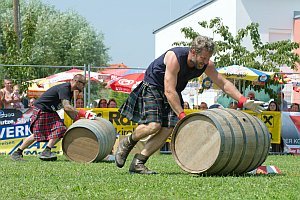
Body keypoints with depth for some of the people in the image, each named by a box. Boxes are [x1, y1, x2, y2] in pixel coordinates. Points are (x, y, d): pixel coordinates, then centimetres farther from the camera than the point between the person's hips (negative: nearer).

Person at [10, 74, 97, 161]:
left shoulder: (69, 91, 8)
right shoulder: (64, 88, -24)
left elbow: (67, 110, 13)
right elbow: (66, 107, -35)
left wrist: (77, 119, 2)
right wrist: (81, 113, -36)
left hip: (51, 112, 10)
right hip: (40, 110, -10)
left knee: (60, 130, -8)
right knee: (36, 135, -9)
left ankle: (46, 151, -10)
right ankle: (17, 153, 1)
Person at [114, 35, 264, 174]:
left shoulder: (206, 65, -13)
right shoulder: (175, 58, -33)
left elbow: (224, 83, -5)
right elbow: (169, 91, -34)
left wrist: (244, 101, -16)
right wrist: (182, 116, -38)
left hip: (173, 92, 6)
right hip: (152, 87, -6)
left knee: (169, 129, -13)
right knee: (154, 125, -24)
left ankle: (138, 163, -7)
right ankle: (127, 143, 5)